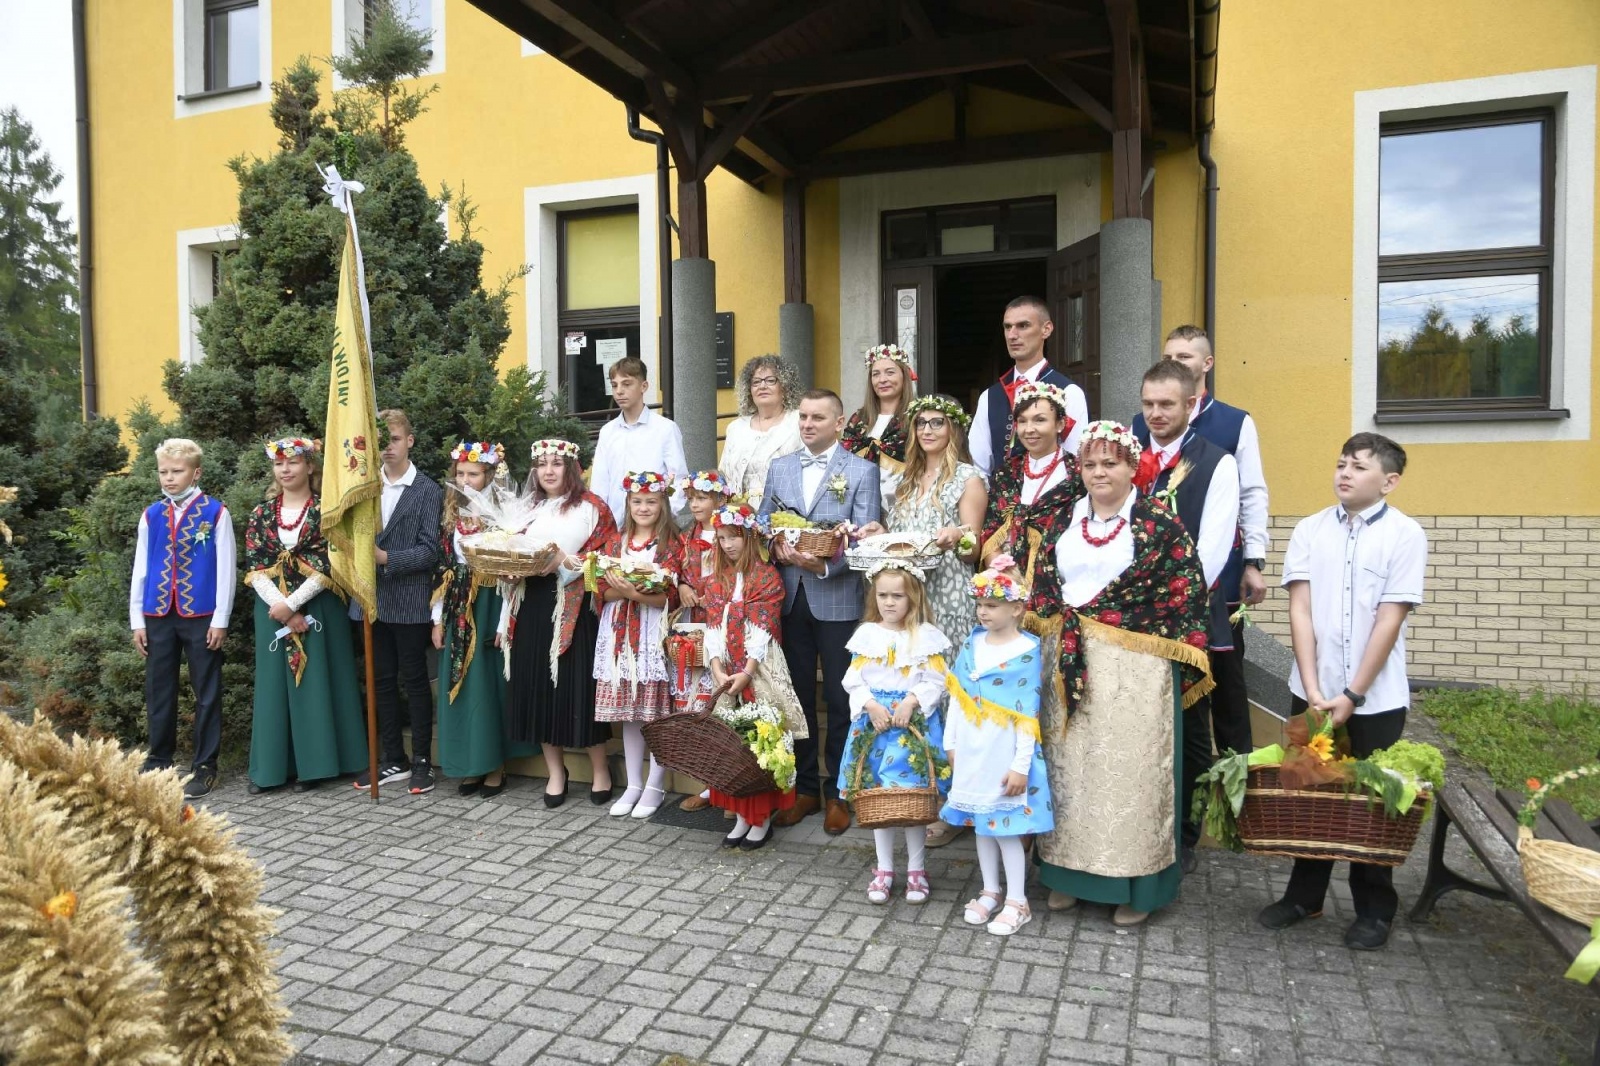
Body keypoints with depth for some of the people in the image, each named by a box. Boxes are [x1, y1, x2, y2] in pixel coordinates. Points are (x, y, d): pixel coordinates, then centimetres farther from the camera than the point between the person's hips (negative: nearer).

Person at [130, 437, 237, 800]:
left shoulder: (216, 513, -3)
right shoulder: (151, 515, 8)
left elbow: (226, 568, -4)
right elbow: (140, 570, 11)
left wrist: (220, 619, -7)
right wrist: (137, 620, 7)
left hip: (201, 615, -4)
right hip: (158, 615, 4)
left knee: (206, 693, 4)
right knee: (158, 692, 11)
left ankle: (204, 767, 13)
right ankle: (158, 762, 25)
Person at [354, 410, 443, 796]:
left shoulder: (428, 491, -4)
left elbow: (429, 550, -9)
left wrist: (386, 557, -20)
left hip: (410, 601, -5)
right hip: (374, 599, 5)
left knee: (414, 680, 4)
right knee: (382, 681, 11)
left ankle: (422, 760, 15)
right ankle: (394, 760, 23)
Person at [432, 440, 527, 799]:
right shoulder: (452, 516, 11)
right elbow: (443, 569, 12)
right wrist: (438, 618, 8)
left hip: (490, 610, -5)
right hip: (458, 612, 6)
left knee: (489, 683, 0)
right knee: (461, 684, 8)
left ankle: (495, 766, 11)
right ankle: (471, 764, 19)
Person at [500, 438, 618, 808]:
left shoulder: (591, 507, 0)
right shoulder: (526, 509, 17)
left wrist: (564, 562, -20)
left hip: (574, 608, -5)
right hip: (532, 608, 5)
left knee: (579, 684, -4)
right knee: (539, 686, 5)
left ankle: (599, 770, 12)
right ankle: (555, 771, 18)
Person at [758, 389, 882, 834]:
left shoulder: (862, 471, -2)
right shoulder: (779, 467, 11)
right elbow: (763, 522, 12)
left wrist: (825, 564, -23)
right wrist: (776, 545, -10)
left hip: (837, 598, -4)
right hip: (790, 596, 4)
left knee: (839, 698, 4)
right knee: (798, 695, 12)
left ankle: (840, 793, 18)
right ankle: (804, 787, 25)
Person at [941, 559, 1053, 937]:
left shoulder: (1027, 651, -12)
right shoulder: (971, 643, 4)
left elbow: (1027, 713, -13)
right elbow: (956, 697, 10)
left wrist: (1021, 764, -14)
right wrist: (951, 743, 10)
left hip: (1005, 756, -5)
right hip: (971, 753, 5)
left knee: (1007, 827, 3)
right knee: (981, 824, 15)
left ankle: (1017, 901, 18)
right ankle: (990, 891, 31)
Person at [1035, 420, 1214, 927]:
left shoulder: (1159, 521, -4)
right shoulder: (1067, 518, 11)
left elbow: (1185, 591, -6)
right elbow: (1045, 586, 16)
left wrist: (1183, 661, -9)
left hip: (1135, 666, -4)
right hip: (1072, 664, 5)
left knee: (1130, 768, 1)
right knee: (1072, 765, 9)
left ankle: (1136, 883, 15)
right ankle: (1071, 871, 23)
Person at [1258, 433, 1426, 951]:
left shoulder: (1405, 535, -6)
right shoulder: (1310, 530, 2)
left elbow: (1389, 621, -10)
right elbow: (1300, 610, -3)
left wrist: (1351, 695, -13)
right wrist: (1313, 688, -11)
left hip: (1376, 699, -2)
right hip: (1312, 692, 3)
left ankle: (1374, 911, 25)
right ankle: (1304, 895, 27)